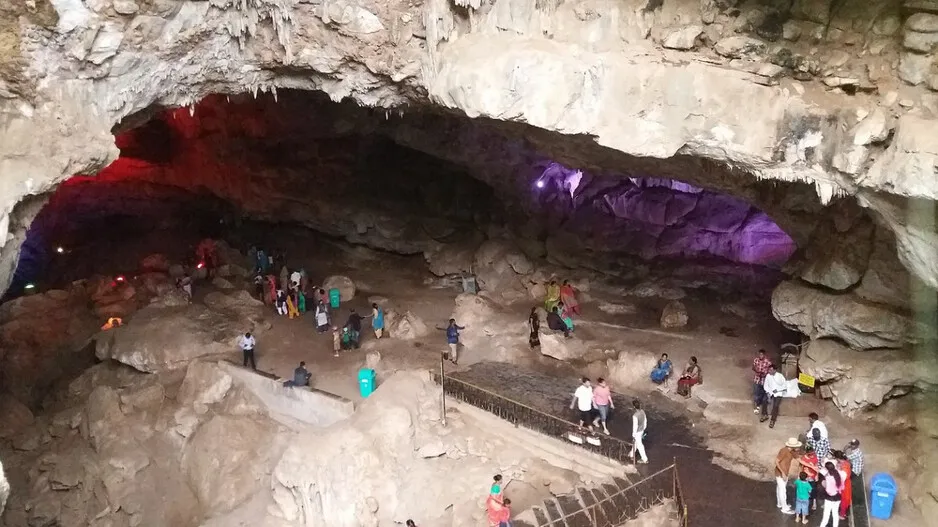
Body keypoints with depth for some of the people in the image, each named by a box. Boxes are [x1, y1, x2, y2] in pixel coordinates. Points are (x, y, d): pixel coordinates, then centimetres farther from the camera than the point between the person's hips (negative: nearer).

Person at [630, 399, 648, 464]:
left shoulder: (635, 415, -33)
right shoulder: (642, 411, -9)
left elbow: (635, 426, -25)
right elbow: (645, 420, 5)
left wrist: (633, 434, -12)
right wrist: (644, 428, 20)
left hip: (637, 432, -8)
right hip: (642, 430, 8)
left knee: (639, 445, 9)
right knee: (635, 442, 26)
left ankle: (644, 459, 22)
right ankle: (632, 455, 45)